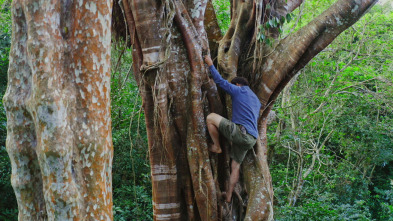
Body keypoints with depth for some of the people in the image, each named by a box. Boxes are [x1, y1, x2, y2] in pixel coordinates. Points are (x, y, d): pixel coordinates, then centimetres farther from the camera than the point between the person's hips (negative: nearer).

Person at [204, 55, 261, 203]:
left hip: (240, 132, -8)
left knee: (211, 117, -2)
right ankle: (228, 196, 14)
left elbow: (219, 81, 7)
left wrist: (210, 65, 18)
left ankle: (216, 147, 7)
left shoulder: (238, 90, 5)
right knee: (235, 166, 13)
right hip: (251, 139, 9)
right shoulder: (256, 100, 29)